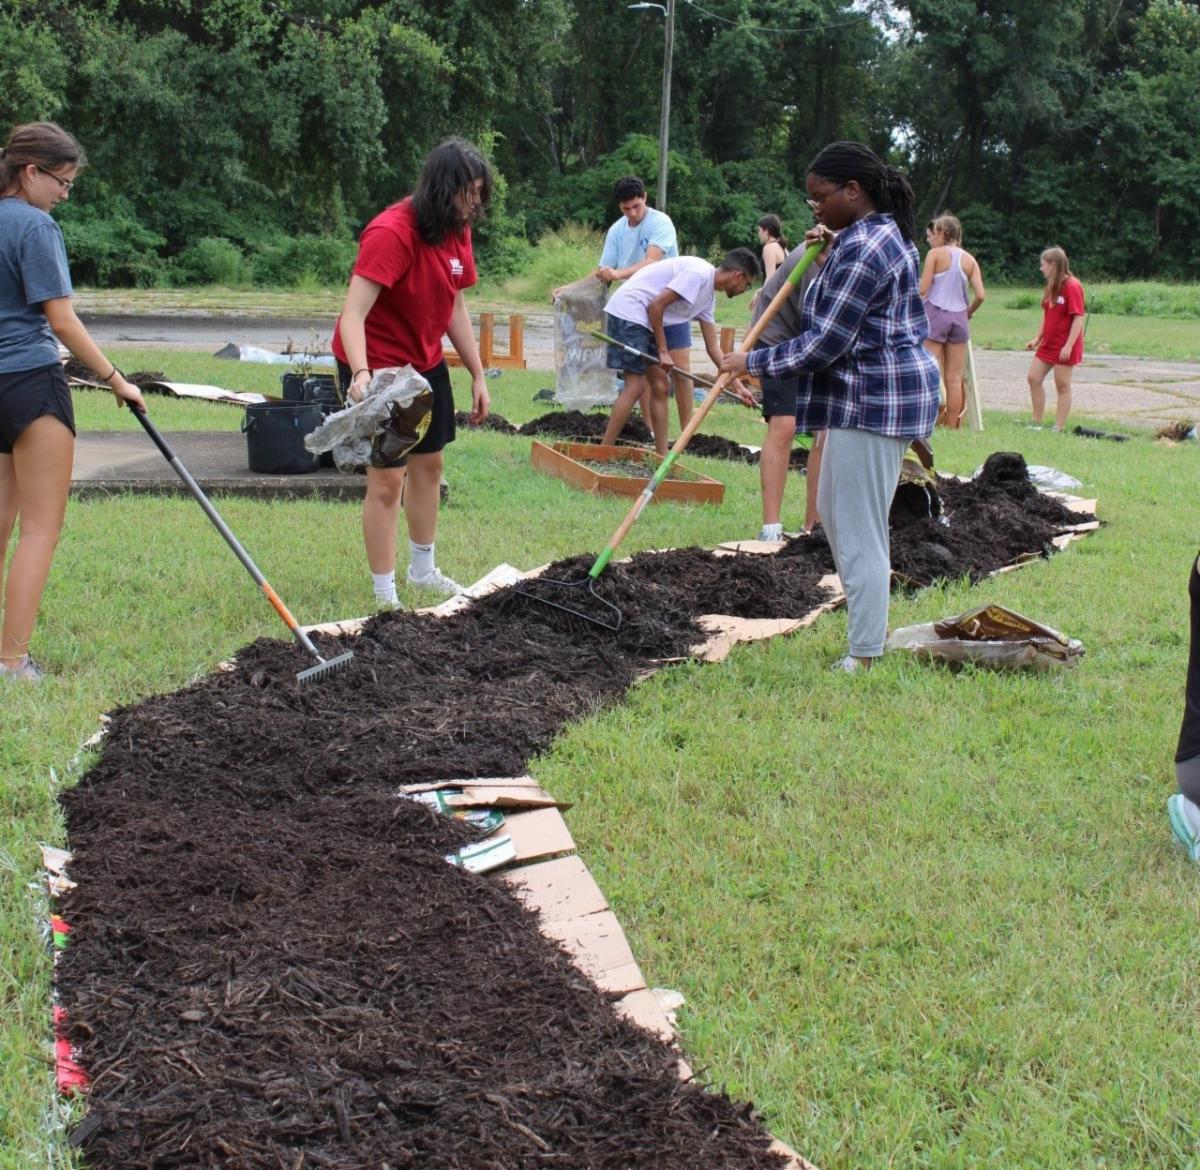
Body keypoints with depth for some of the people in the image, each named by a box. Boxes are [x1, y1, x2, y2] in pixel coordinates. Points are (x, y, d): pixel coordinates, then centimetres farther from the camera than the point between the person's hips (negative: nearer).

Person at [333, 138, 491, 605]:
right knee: (387, 478, -7)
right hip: (376, 366, -9)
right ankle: (385, 596, 1)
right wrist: (360, 375, -50)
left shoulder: (456, 230, -2)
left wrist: (478, 376, 8)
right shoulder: (391, 233, -27)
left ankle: (423, 569, 36)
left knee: (429, 464, 19)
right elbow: (353, 313, -35)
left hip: (425, 362, 9)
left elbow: (456, 307, 9)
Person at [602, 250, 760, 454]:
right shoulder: (699, 273, -16)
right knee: (636, 387, -13)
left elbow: (713, 349, 18)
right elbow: (656, 305, -20)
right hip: (628, 312, -10)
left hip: (644, 321, 10)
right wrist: (663, 352, -14)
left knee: (660, 387, 9)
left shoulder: (708, 295, 14)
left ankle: (662, 457, 12)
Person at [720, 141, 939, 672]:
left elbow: (823, 344, -21)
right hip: (880, 392, 11)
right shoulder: (886, 232, 14)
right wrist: (832, 248, 19)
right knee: (834, 511, 20)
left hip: (873, 399, -11)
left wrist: (752, 361, -11)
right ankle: (871, 624, 29)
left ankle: (865, 656, 1)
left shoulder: (860, 249, -20)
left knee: (859, 531, -5)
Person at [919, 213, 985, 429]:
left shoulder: (935, 254, -4)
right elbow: (980, 295, -2)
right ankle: (952, 426, 9)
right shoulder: (969, 260, 6)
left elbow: (923, 289, -12)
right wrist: (968, 312, 15)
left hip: (934, 314, -4)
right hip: (959, 317, 4)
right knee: (954, 378, 7)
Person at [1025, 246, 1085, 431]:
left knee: (1062, 386, -2)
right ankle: (1037, 422, 13)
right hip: (1048, 344, 9)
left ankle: (1059, 427, 3)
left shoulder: (1072, 287, -16)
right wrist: (1037, 339, 13)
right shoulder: (1051, 287, 10)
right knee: (1033, 378, 7)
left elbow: (1078, 318, -20)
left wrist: (1069, 346, -24)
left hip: (1064, 347, -9)